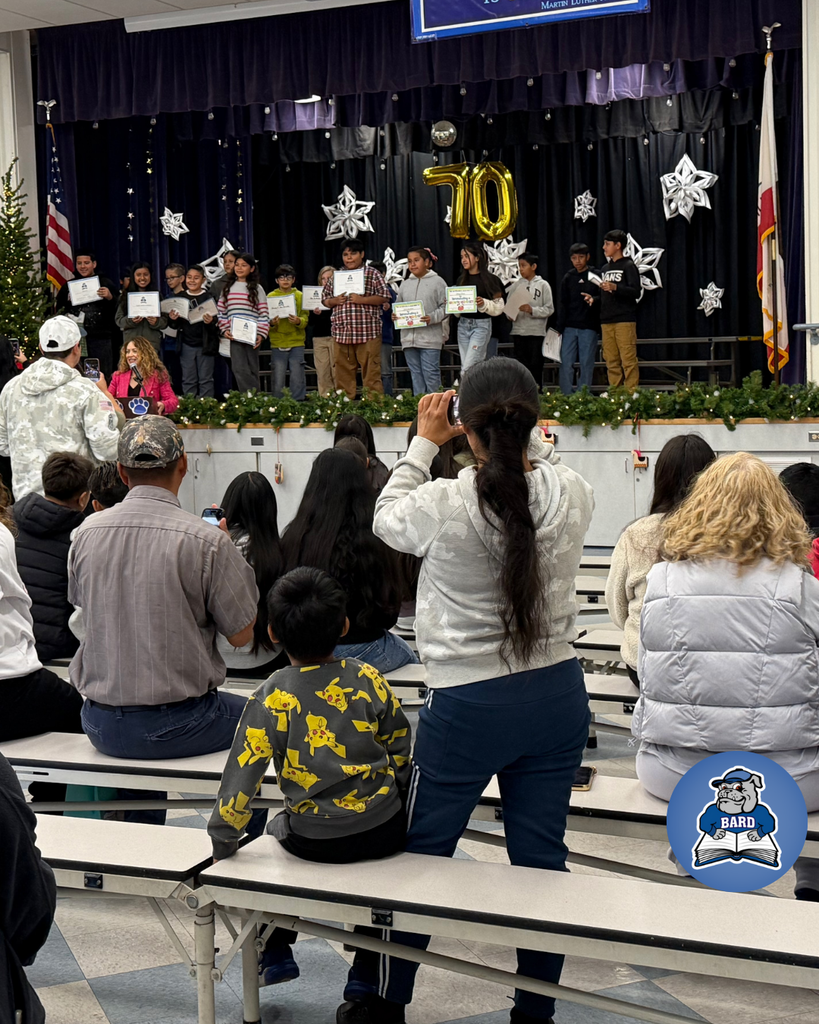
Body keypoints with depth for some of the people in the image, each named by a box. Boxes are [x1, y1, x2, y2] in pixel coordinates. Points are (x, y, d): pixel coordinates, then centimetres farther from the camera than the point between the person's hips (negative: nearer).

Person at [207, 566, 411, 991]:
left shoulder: (271, 699, -14)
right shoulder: (369, 681, -6)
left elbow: (241, 776, -14)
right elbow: (402, 755, 3)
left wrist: (222, 844, -1)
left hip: (313, 841, -1)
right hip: (385, 831, 1)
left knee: (277, 829, 33)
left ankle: (275, 951, 34)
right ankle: (368, 968, 32)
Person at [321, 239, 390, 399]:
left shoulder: (373, 275, 3)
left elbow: (384, 297, -3)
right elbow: (325, 299, 20)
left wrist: (362, 299, -13)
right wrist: (334, 301, -2)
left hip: (367, 331, -4)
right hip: (341, 332, 4)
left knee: (371, 372, -4)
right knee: (343, 372, 7)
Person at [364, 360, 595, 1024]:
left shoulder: (446, 505, -19)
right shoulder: (574, 496, -9)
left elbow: (388, 519, 5)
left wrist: (425, 442, 12)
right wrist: (526, 434, 21)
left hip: (469, 706, -4)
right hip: (557, 696, 4)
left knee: (418, 854, 14)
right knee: (541, 860, 13)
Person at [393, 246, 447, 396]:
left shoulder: (437, 282, 1)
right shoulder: (404, 284, 16)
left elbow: (445, 306, -3)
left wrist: (432, 318, -18)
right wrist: (395, 315, 0)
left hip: (430, 338, -5)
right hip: (409, 337, 5)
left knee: (431, 374, -5)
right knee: (416, 375, 9)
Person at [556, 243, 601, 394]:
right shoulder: (568, 277, 10)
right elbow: (563, 304, 10)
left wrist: (594, 300, -19)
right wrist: (559, 327, 3)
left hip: (589, 327, -3)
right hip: (569, 327, 3)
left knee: (586, 363, 0)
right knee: (566, 362, -2)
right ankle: (567, 396, 3)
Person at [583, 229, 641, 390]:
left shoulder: (628, 266, 0)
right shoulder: (606, 268, 22)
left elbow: (636, 292, -11)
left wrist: (615, 288, -22)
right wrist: (594, 299, 8)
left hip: (625, 320, -7)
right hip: (607, 321, 7)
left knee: (628, 360, -11)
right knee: (611, 362, 4)